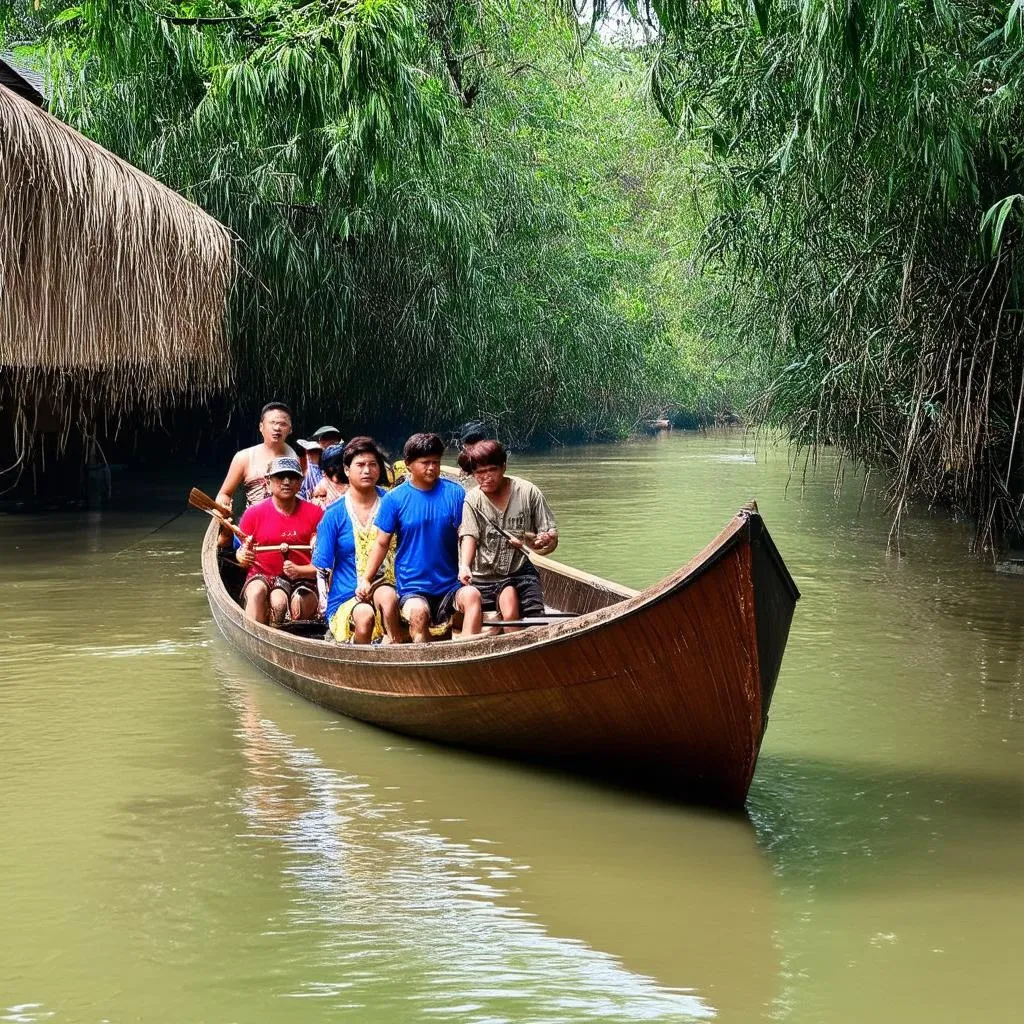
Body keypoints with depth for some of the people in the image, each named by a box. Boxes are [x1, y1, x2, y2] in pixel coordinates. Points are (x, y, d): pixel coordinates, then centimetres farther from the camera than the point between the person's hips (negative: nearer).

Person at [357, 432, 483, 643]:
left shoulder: (454, 493, 3)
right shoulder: (395, 499, 1)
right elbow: (382, 543, 6)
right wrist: (366, 580, -4)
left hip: (450, 584, 1)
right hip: (412, 586, -1)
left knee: (472, 595, -30)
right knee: (418, 611, -34)